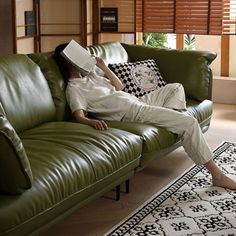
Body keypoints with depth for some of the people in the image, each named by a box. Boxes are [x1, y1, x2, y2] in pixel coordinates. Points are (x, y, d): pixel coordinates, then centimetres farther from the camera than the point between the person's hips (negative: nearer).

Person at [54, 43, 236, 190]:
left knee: (176, 88, 24)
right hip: (133, 112, -10)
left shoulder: (89, 75, 18)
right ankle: (216, 174, -12)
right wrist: (93, 121, -47)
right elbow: (79, 116, -24)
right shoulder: (73, 88, -8)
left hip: (139, 101, 10)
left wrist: (104, 67, 11)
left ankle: (170, 119, 0)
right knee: (190, 123, -17)